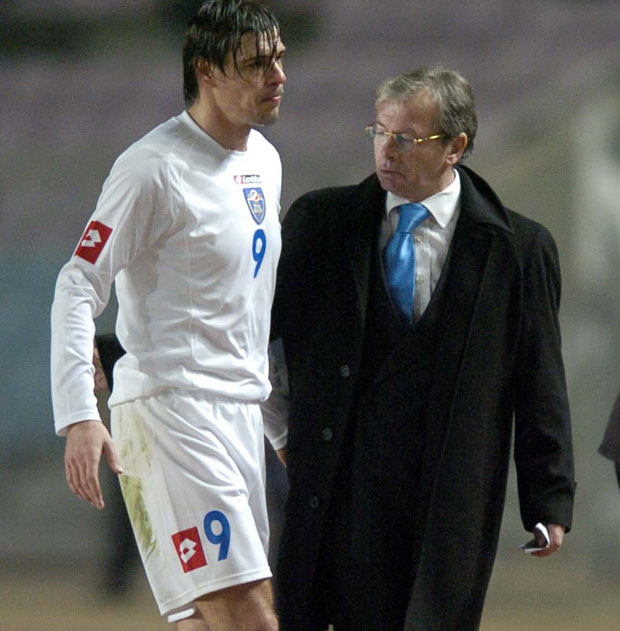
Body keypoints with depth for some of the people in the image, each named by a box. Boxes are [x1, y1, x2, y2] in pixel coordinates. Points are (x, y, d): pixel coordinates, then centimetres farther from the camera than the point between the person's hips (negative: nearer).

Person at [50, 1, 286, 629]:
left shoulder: (264, 159, 15)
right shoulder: (155, 168, -11)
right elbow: (77, 288, -12)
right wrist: (79, 416, -23)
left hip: (240, 411, 9)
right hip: (170, 407, -9)